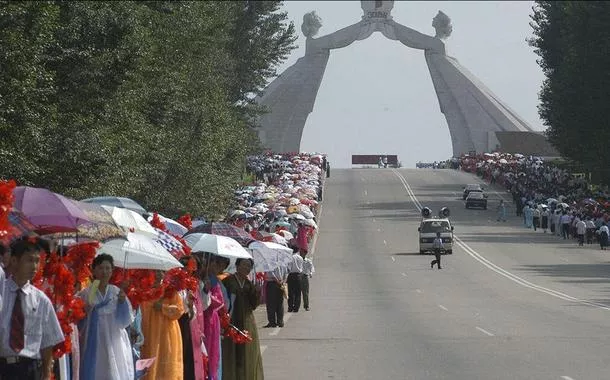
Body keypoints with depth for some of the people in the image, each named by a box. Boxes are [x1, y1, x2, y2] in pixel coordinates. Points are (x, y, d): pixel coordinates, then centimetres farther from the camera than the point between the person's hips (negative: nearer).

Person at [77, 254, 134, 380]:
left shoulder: (117, 292, 6)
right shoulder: (85, 294, -1)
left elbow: (127, 320, 3)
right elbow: (78, 322, 0)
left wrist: (123, 302, -10)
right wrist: (86, 312, -17)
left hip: (115, 345, 2)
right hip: (94, 345, -2)